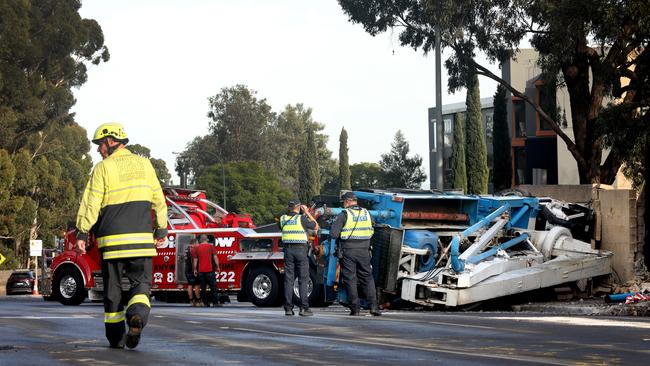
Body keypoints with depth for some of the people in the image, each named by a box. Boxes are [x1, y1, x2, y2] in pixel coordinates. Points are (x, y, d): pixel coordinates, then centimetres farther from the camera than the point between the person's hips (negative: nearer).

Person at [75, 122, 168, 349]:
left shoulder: (103, 168, -1)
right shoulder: (144, 164, 9)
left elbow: (91, 203, -6)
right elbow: (158, 200, 10)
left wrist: (82, 233, -3)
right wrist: (161, 229, 17)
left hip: (112, 238, -2)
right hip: (141, 236, 2)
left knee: (113, 287, 8)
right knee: (141, 282, 5)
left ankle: (116, 336, 9)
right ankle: (138, 313, -25)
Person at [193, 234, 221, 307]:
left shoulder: (197, 248, 6)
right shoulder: (211, 246, 0)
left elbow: (195, 259, 7)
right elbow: (215, 257, -4)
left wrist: (195, 269, 13)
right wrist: (217, 267, 1)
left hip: (201, 271, 2)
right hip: (210, 270, -2)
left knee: (203, 288, 6)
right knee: (213, 287, 0)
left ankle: (205, 303, 3)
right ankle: (215, 302, -5)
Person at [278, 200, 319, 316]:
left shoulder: (283, 219, 5)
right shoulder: (301, 218, -8)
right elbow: (316, 226, 4)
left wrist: (287, 211, 26)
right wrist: (307, 213, 9)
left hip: (288, 250, 4)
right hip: (300, 250, -4)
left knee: (288, 279, 5)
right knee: (303, 280, 0)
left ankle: (288, 308, 3)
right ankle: (304, 308, -5)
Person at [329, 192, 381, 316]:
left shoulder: (344, 215, -8)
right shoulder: (366, 213, 7)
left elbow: (333, 233, -12)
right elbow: (371, 232, 15)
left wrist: (342, 234, 7)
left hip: (348, 251, -4)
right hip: (364, 251, 4)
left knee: (350, 279, 3)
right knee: (367, 278, 10)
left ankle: (355, 308, 2)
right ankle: (373, 306, 1)